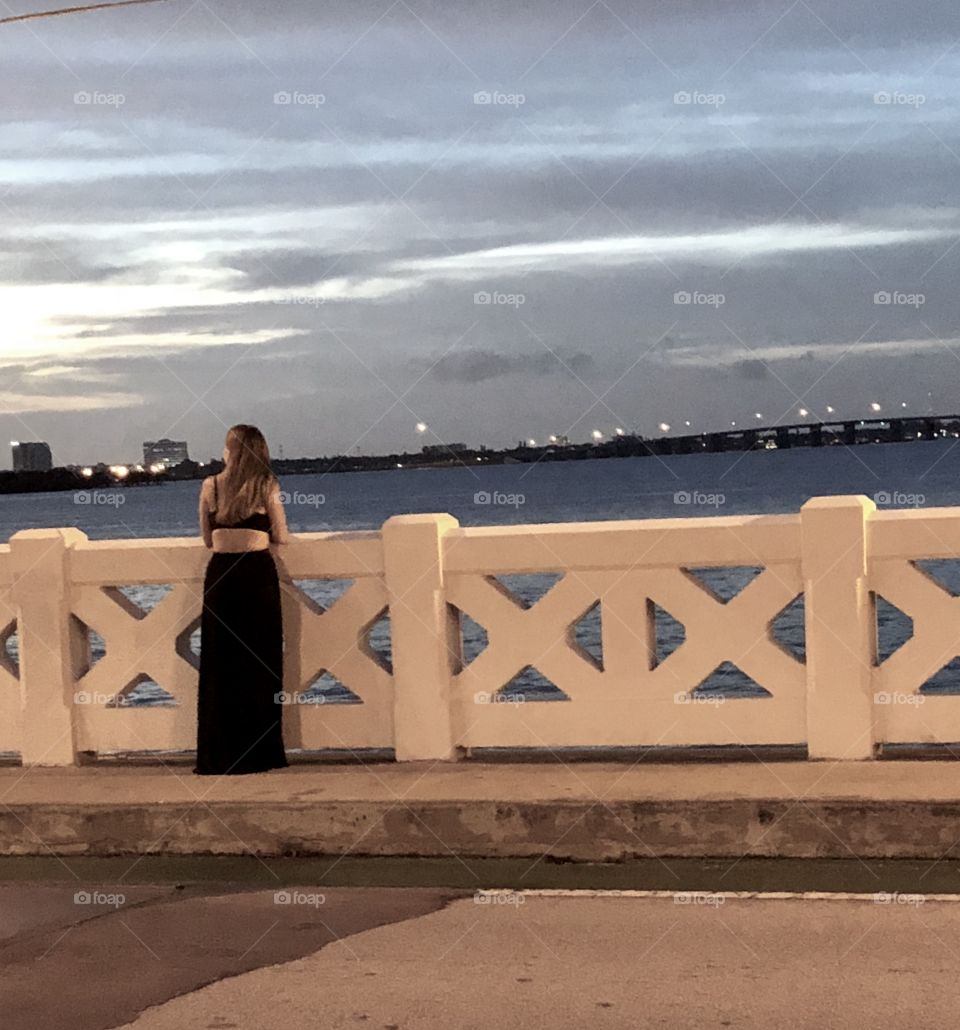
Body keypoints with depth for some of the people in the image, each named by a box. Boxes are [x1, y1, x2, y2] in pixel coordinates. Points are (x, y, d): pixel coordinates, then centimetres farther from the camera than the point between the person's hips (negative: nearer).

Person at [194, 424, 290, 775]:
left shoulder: (210, 486, 5)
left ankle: (219, 756, 8)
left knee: (220, 665, 7)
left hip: (219, 575, 2)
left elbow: (208, 539, 12)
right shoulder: (266, 486, -1)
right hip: (257, 572, -2)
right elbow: (282, 537, 5)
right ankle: (259, 752, 5)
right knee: (260, 663, 5)